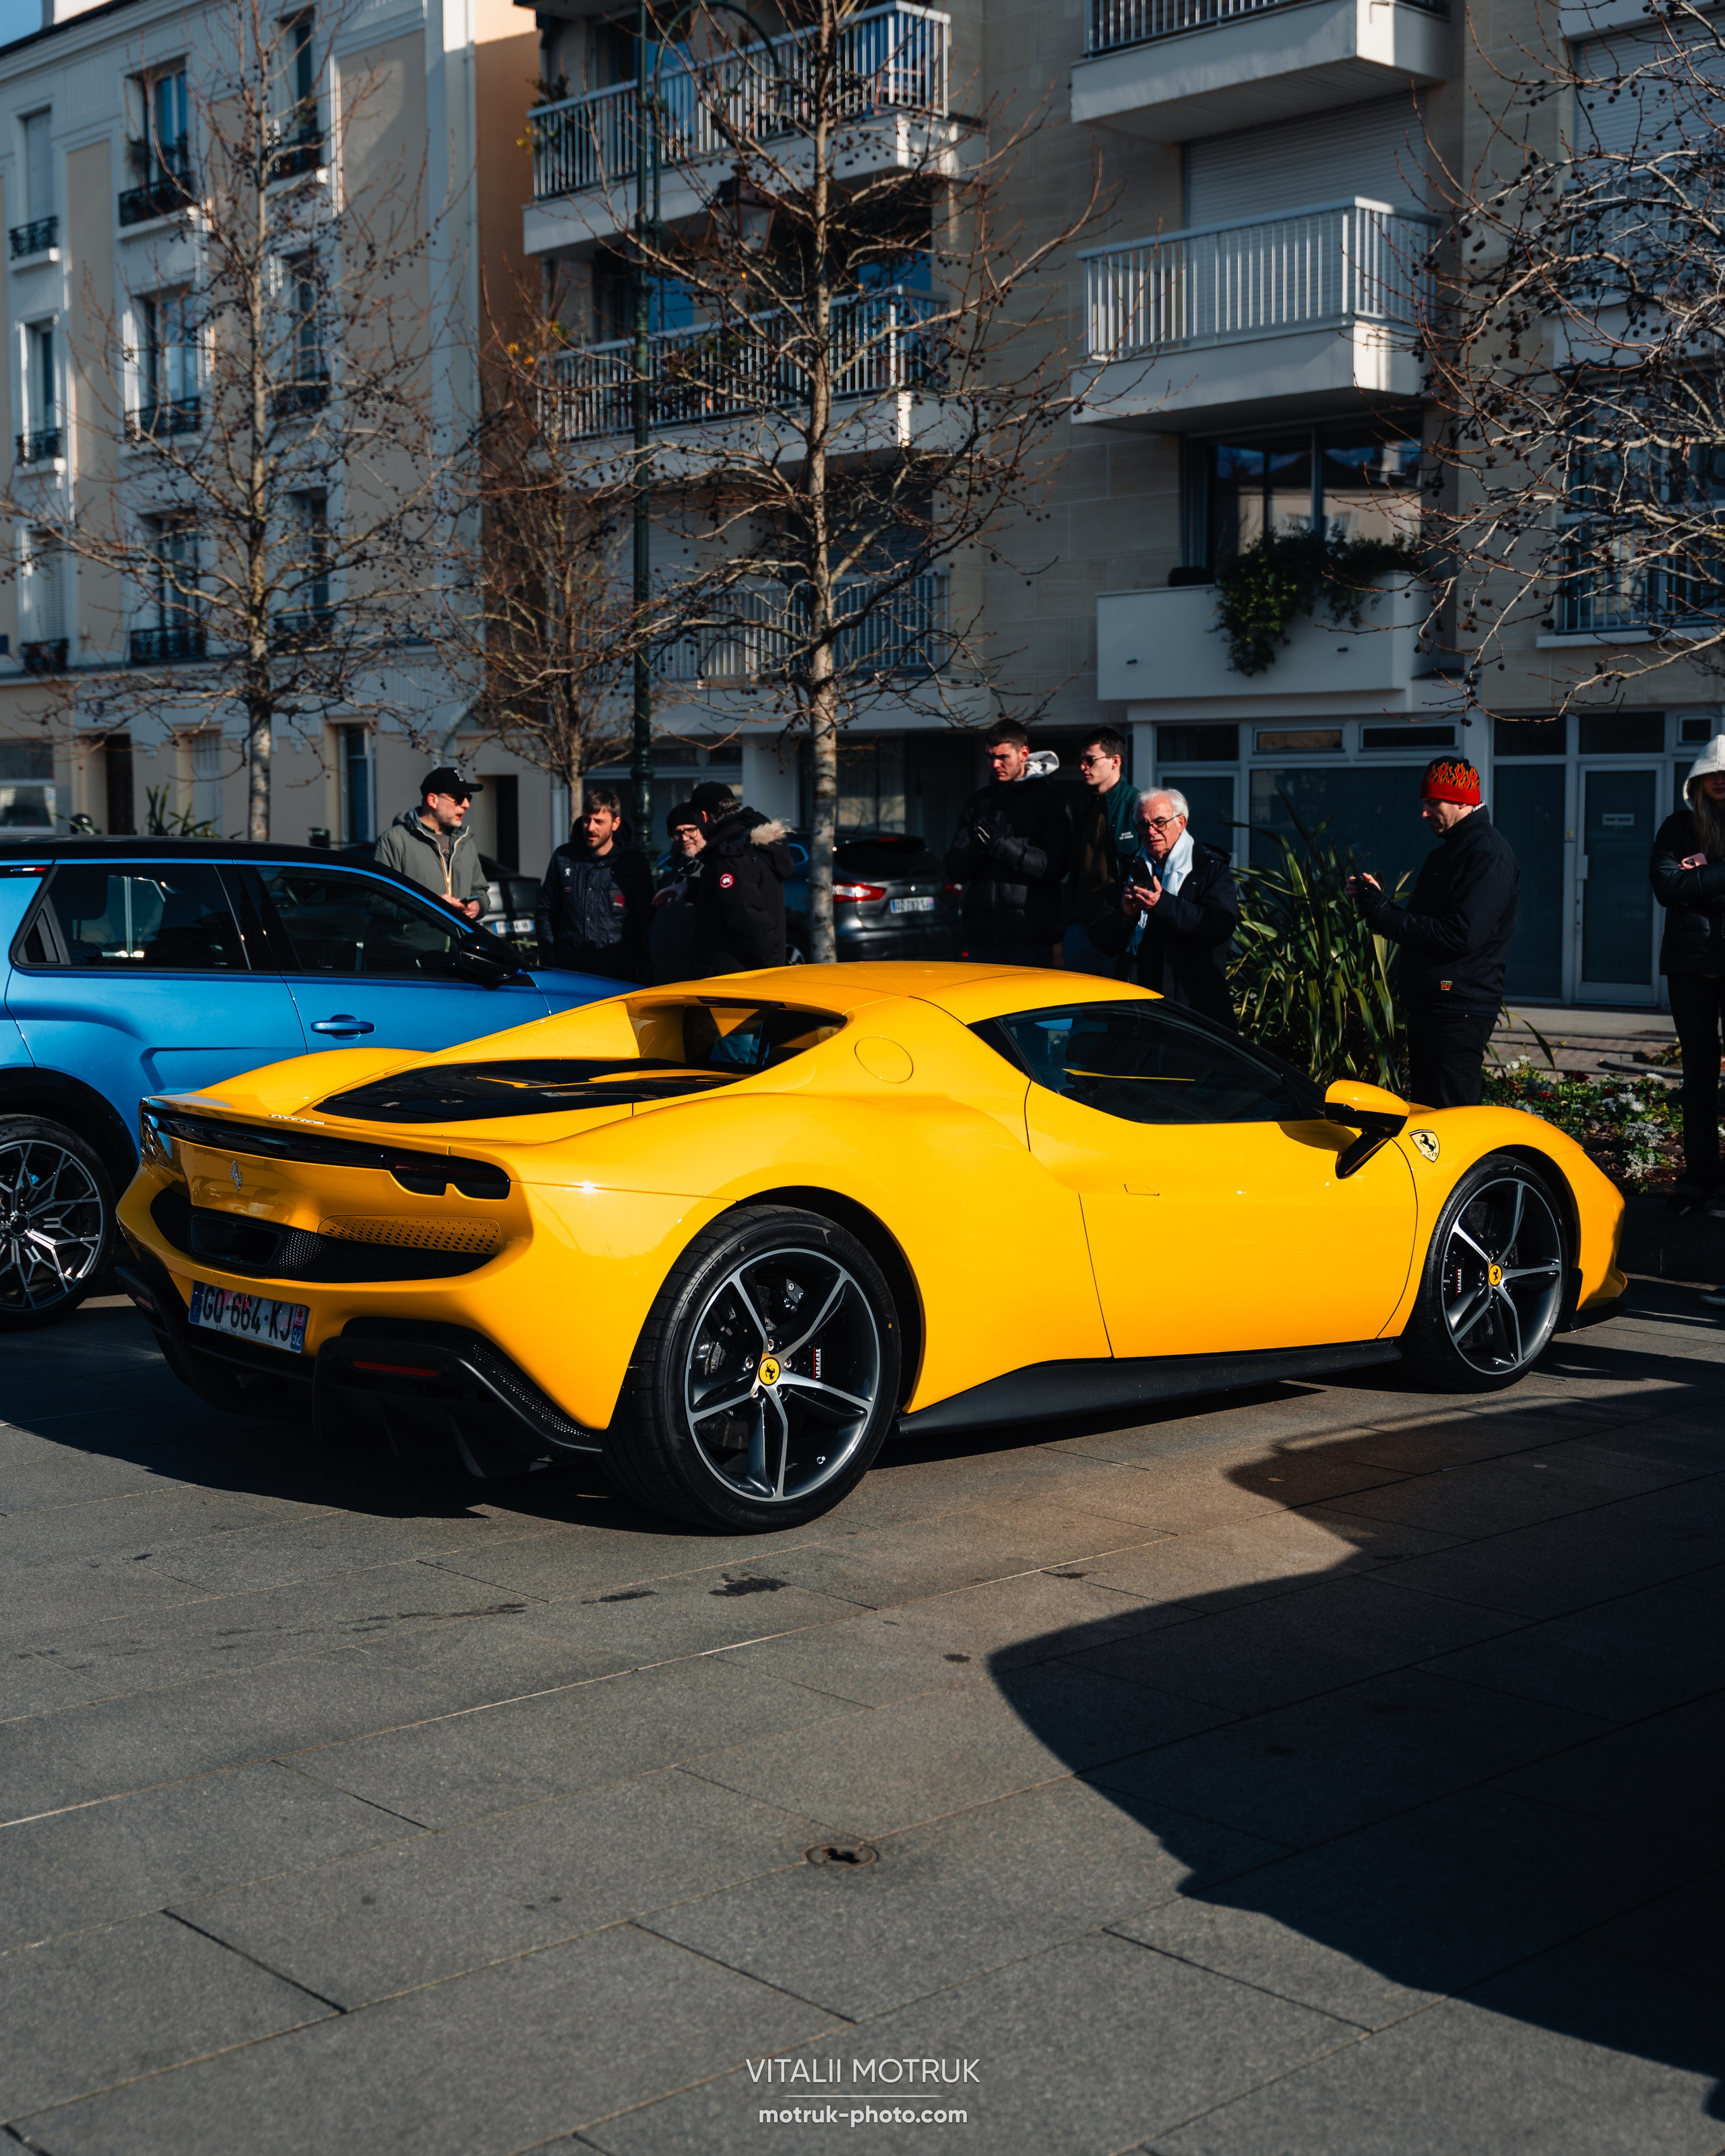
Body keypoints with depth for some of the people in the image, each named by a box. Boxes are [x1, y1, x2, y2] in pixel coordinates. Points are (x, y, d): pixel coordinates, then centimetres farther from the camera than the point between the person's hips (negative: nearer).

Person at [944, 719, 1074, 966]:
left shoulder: (1047, 799, 3)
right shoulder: (979, 802, 16)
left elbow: (1055, 867, -9)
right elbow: (955, 869, 10)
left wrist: (999, 845, -18)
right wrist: (976, 848, -13)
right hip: (982, 932, 4)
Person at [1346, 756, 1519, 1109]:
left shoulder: (1489, 854, -12)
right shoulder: (1444, 853, 20)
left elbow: (1460, 935, -22)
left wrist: (1384, 915, -17)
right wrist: (1375, 901, 4)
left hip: (1459, 1010, -10)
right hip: (1425, 1007, 10)